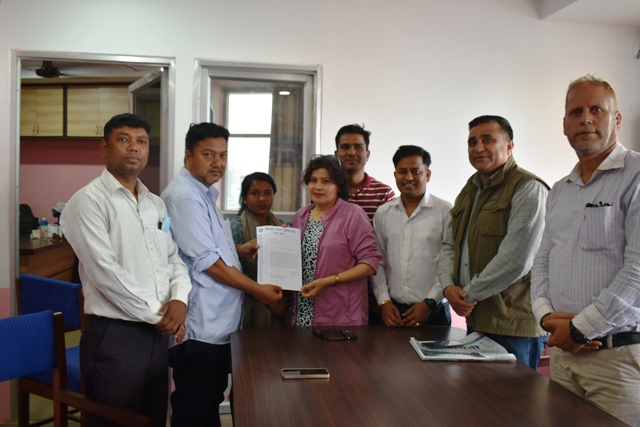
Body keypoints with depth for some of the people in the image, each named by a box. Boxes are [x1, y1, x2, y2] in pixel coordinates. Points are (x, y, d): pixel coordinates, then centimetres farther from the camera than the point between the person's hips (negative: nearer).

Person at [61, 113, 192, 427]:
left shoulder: (156, 204, 12)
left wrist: (179, 298, -7)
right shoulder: (89, 201, -9)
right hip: (114, 334, -6)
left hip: (158, 332, 7)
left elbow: (175, 259, 13)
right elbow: (106, 272, -17)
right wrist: (156, 314, -14)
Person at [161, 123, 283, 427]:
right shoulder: (184, 197, -19)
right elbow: (208, 262, -20)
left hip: (217, 320, 10)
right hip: (200, 325, -10)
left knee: (211, 401, 22)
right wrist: (258, 290, -12)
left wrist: (238, 250, 9)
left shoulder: (205, 193, 13)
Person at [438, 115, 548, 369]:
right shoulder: (469, 192, 16)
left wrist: (469, 294, -12)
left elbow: (515, 260, -20)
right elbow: (449, 245, 15)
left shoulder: (528, 189, -11)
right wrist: (448, 286, -4)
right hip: (475, 320, 8)